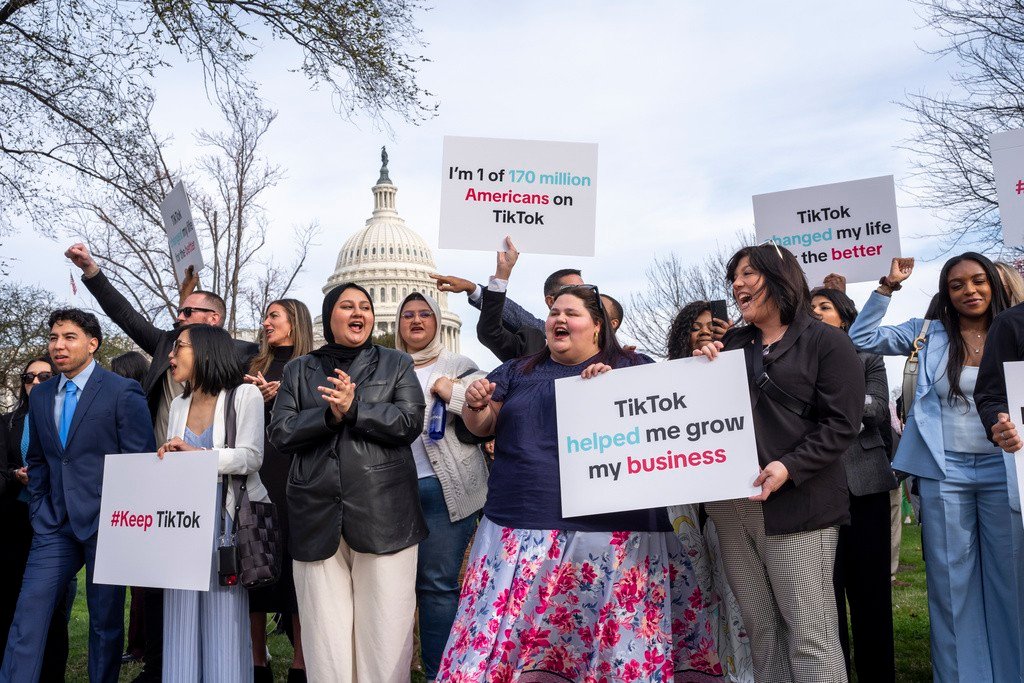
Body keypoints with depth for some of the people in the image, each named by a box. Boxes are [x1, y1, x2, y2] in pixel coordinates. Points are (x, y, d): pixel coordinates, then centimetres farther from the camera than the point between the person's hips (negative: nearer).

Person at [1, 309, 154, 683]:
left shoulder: (123, 391, -8)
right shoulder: (40, 395, 10)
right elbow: (36, 460, 19)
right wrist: (39, 510, 11)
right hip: (55, 525, 5)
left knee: (106, 620, 7)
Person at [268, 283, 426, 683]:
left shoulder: (396, 364, 12)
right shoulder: (299, 371, 16)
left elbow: (410, 422, -2)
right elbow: (280, 433, 5)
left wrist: (353, 407, -12)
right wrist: (329, 415, -11)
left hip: (383, 513, -1)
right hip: (317, 515, 2)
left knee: (385, 628, -1)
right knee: (325, 631, 3)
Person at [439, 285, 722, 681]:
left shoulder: (632, 369, 8)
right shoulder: (517, 372, 17)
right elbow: (482, 426, 16)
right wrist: (476, 405, -6)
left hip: (611, 529, -2)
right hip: (521, 528, 3)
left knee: (620, 637, -1)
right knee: (504, 638, 0)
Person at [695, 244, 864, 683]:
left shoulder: (826, 342, 1)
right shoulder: (731, 345, 17)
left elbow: (842, 424, -8)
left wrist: (790, 468, -20)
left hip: (796, 504, -5)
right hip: (733, 503, 6)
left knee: (809, 633, -4)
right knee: (760, 629, 10)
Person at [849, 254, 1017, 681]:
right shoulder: (929, 334, 5)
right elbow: (862, 339, 0)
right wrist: (888, 286, -3)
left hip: (1003, 468, 1)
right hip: (944, 471, 0)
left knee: (1010, 579, 9)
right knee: (951, 582, 7)